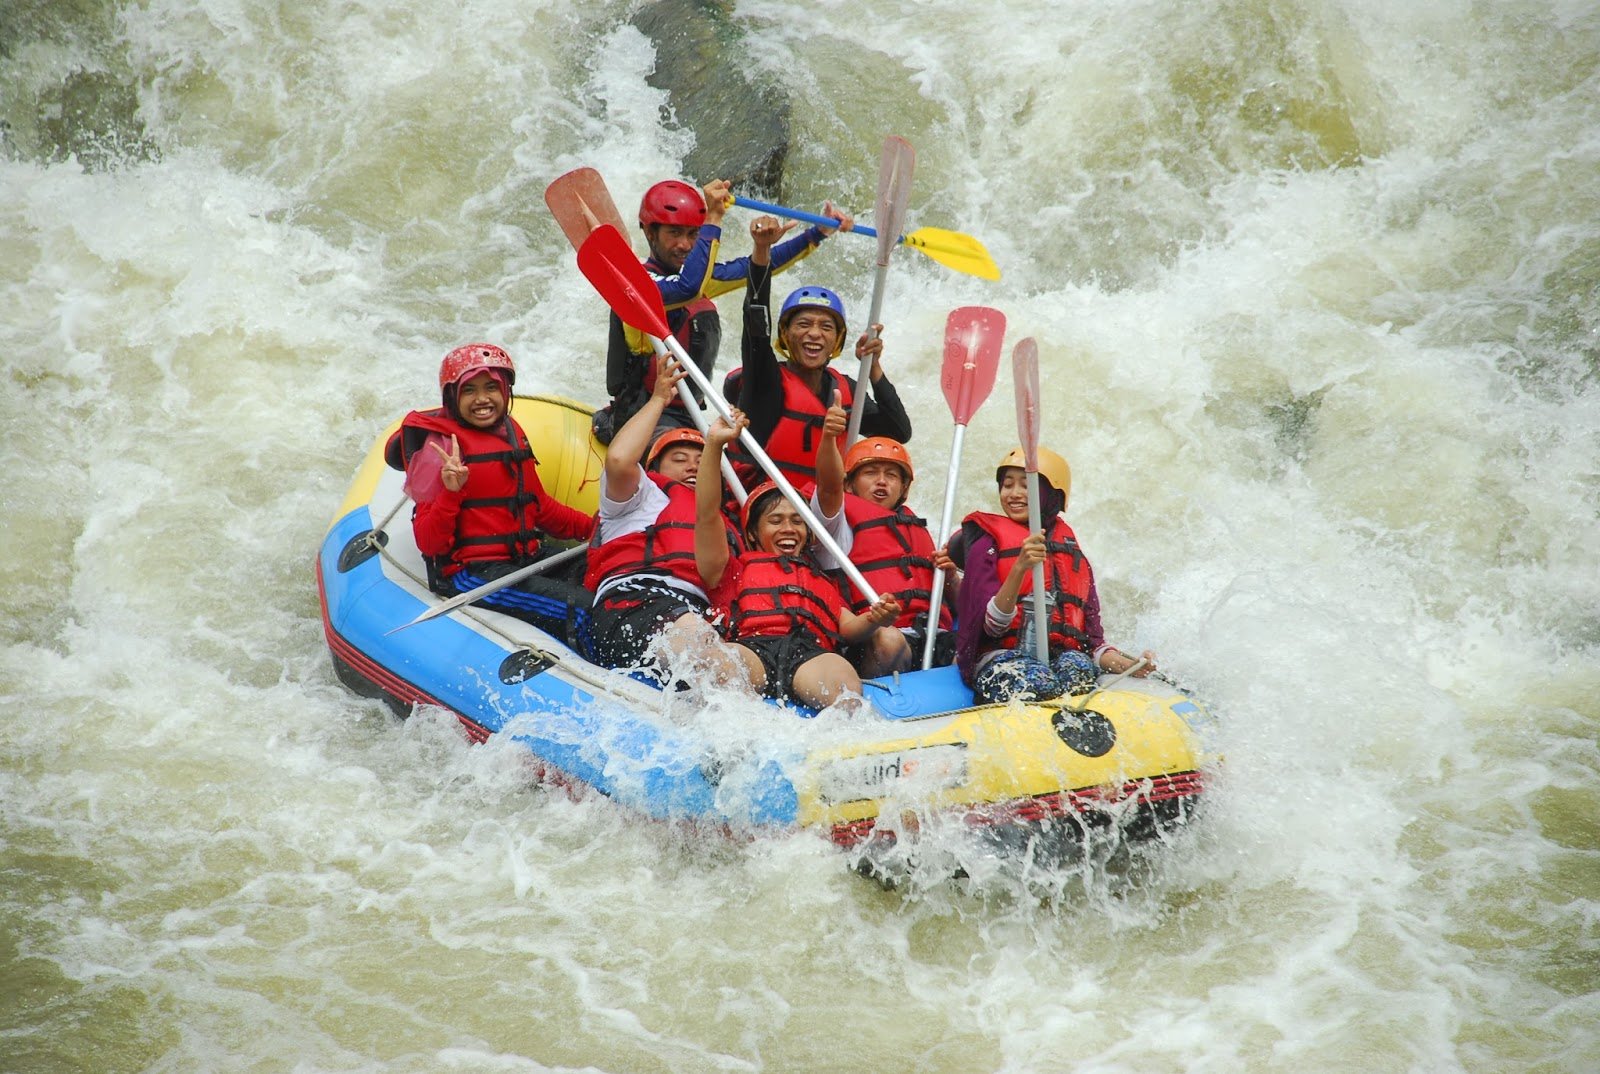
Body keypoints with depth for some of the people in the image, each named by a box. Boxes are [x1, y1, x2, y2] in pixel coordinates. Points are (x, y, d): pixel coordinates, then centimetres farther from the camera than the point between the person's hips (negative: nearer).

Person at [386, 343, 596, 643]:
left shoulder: (512, 433, 15)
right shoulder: (441, 448, -8)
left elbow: (539, 506, 26)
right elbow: (429, 544, -13)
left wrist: (595, 527, 16)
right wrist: (450, 493, -28)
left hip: (525, 559, 9)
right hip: (471, 572, -9)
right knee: (583, 611, -24)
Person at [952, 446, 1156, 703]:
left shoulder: (1075, 557, 21)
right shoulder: (987, 545, 8)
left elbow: (1093, 643, 17)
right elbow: (992, 626, -6)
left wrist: (1128, 665, -4)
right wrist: (1020, 568, -19)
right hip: (1001, 658, -3)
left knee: (1077, 666, -35)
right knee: (1036, 680, -39)